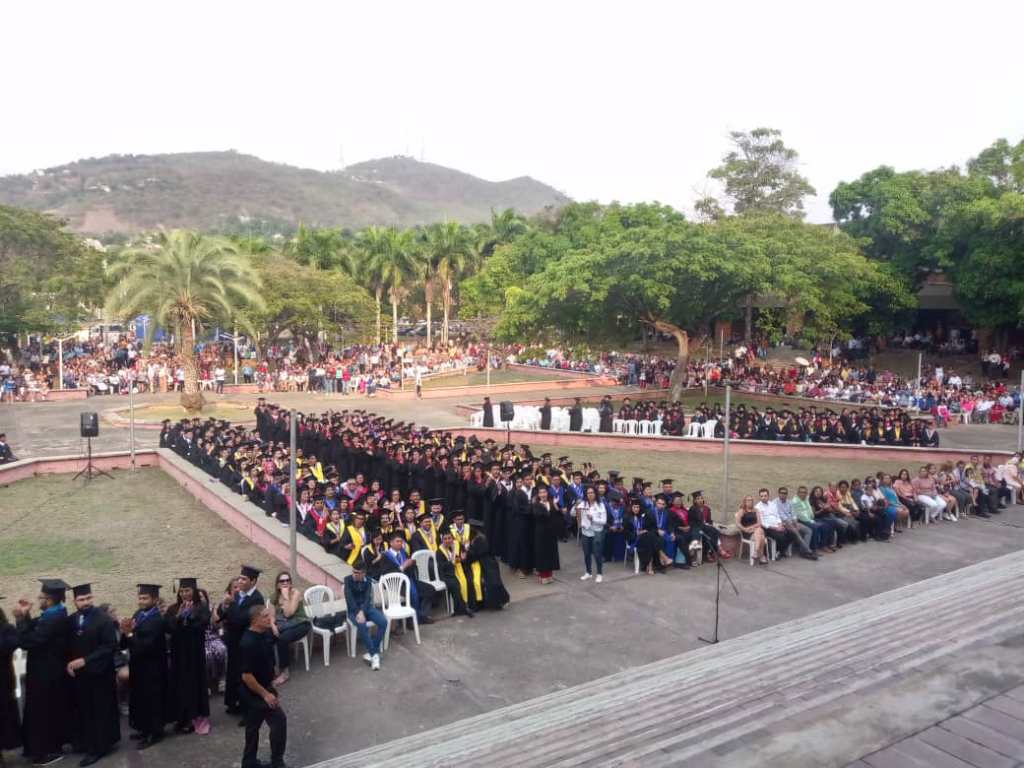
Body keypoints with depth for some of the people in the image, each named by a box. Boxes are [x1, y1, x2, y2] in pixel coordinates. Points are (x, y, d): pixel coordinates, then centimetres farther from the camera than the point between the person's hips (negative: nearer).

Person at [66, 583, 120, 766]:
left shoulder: (104, 619, -15)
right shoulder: (70, 620, 2)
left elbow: (110, 647, -18)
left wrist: (85, 660, -21)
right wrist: (68, 663, -7)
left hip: (99, 674, -5)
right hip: (78, 674, 5)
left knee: (99, 712, 5)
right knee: (83, 711, 13)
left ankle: (98, 747, 15)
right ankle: (86, 742, 28)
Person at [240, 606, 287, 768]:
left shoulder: (265, 634, -3)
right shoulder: (248, 643, -29)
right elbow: (246, 676, -27)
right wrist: (265, 694, -23)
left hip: (264, 686, 9)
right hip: (254, 692, -9)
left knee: (253, 726, 20)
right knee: (279, 720, -4)